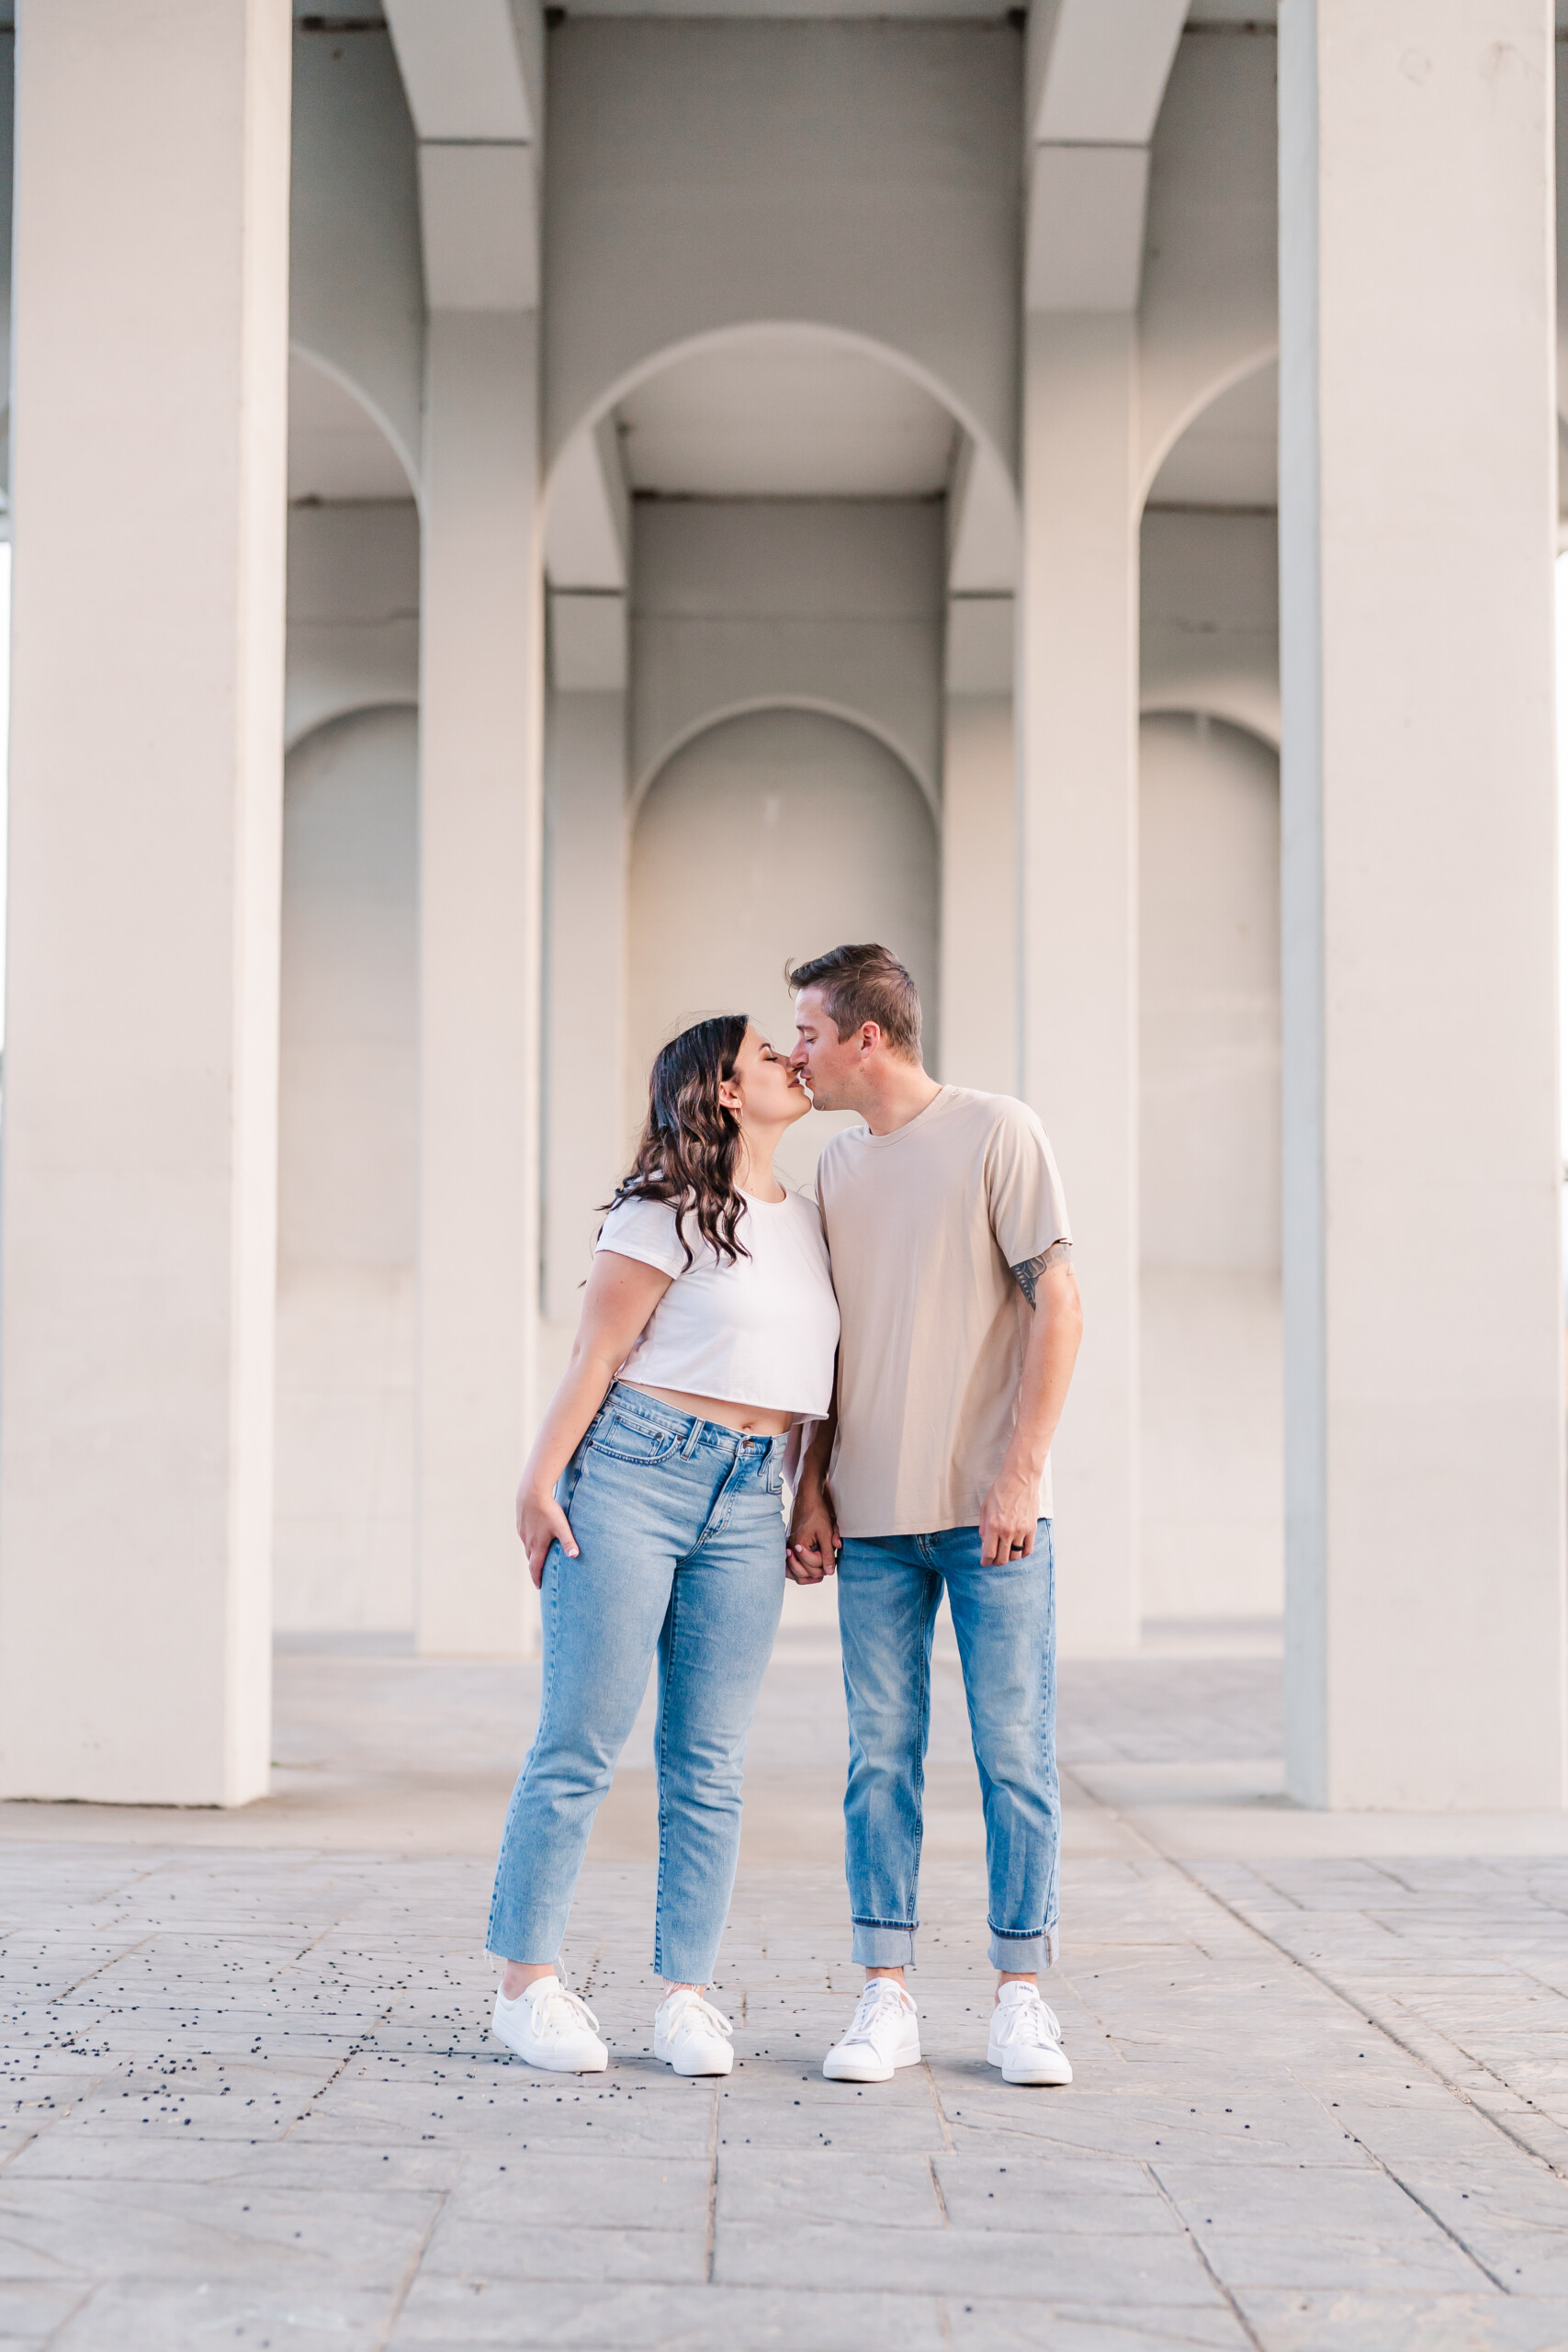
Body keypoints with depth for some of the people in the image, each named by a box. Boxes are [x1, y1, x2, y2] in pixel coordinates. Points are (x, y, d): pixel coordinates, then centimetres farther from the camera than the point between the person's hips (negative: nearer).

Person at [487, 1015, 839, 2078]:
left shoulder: (810, 1220, 16)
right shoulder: (668, 1210, -4)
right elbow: (593, 1353, -6)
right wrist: (541, 1481, -10)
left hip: (748, 1505, 6)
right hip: (632, 1472, -6)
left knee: (711, 1762, 4)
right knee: (582, 1741, -3)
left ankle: (686, 1999, 9)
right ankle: (528, 1982, 6)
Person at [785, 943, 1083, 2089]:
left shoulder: (998, 1134, -3)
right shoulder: (835, 1163, 13)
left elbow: (1057, 1307, -7)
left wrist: (1021, 1473, -13)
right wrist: (810, 1486, 9)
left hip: (991, 1510, -4)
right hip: (873, 1515, 5)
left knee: (1016, 1752, -1)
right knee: (882, 1754, 4)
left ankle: (1023, 1998, 8)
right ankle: (886, 1997, 10)